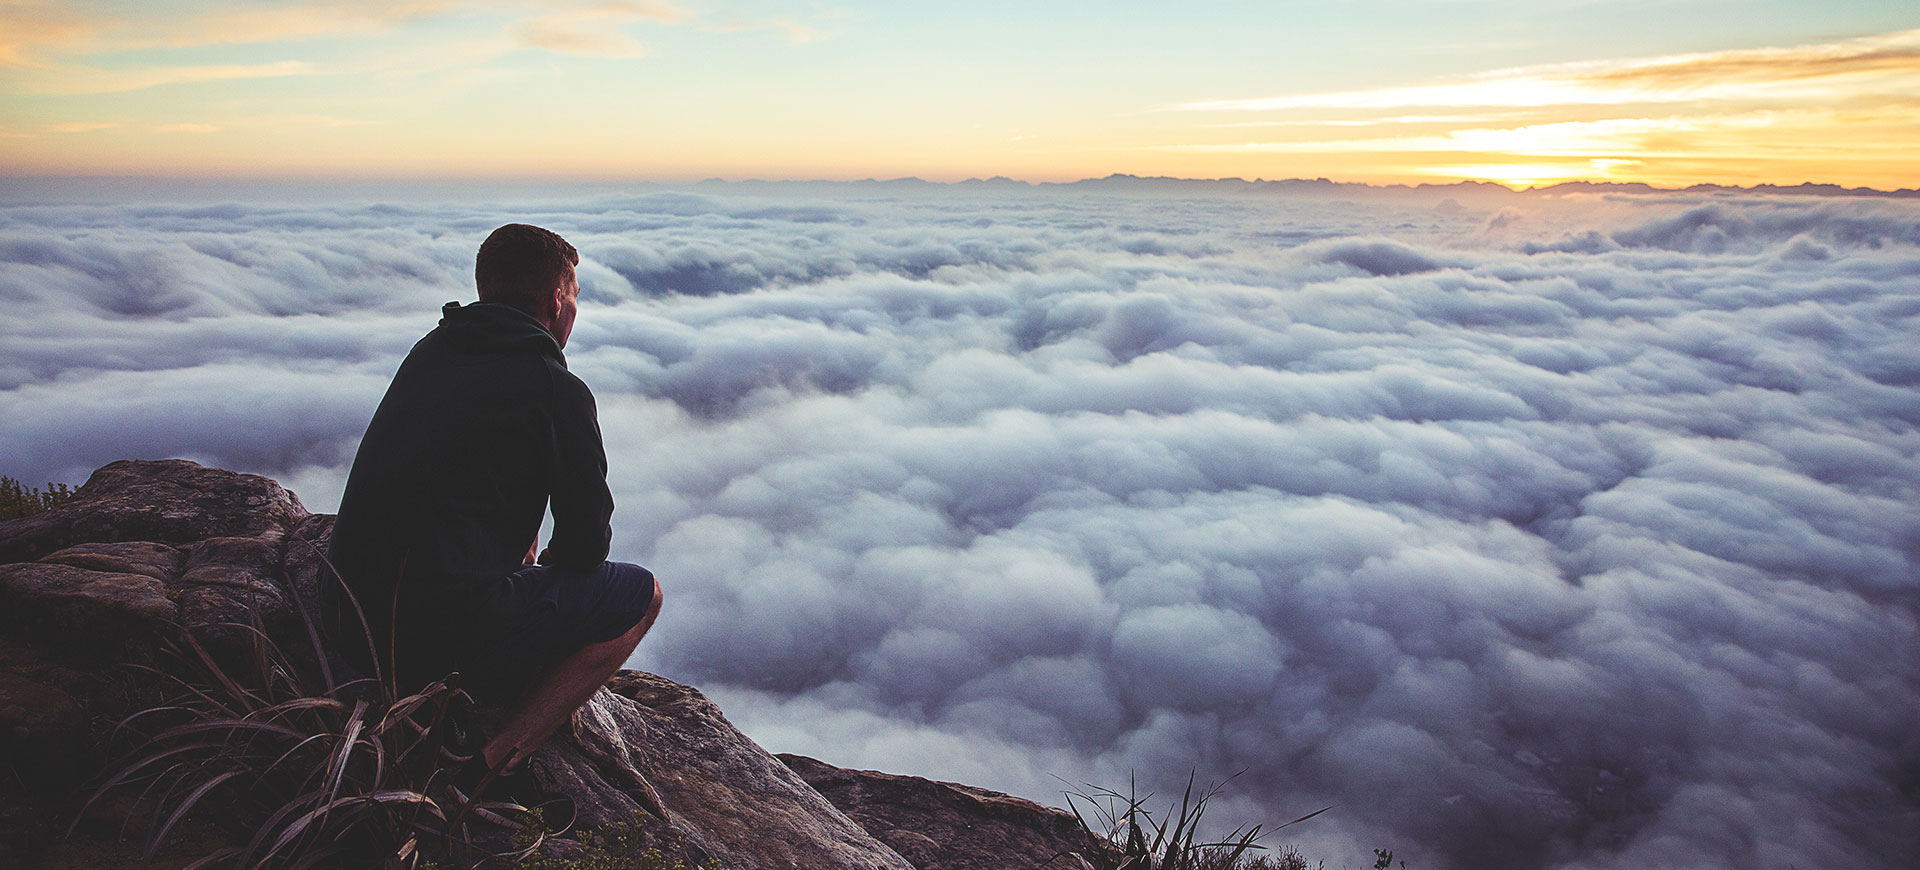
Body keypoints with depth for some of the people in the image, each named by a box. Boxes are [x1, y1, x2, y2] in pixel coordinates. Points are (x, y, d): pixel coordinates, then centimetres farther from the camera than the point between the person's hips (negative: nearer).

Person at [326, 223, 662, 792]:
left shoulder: (428, 352, 12)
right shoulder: (559, 392, -10)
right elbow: (587, 543, -2)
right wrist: (550, 567, 19)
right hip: (448, 647, -8)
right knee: (641, 594, 8)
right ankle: (496, 757, -4)